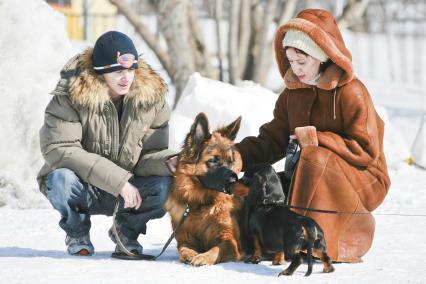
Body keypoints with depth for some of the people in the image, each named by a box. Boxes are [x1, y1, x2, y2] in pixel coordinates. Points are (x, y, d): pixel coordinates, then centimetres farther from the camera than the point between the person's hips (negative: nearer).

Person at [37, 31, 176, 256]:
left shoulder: (151, 96, -8)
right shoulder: (71, 95, -18)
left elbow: (149, 155, -7)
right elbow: (59, 149, -28)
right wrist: (118, 180, -33)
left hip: (126, 188, 2)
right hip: (82, 189, -2)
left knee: (167, 185, -27)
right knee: (61, 178, -36)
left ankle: (127, 230, 6)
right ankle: (77, 235, -2)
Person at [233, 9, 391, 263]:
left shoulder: (351, 92, -14)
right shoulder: (292, 93, 7)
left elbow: (366, 151, -17)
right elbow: (272, 140, 1)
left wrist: (317, 138, -22)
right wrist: (238, 155, -17)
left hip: (363, 181, -6)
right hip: (312, 180, 6)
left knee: (315, 157, -34)